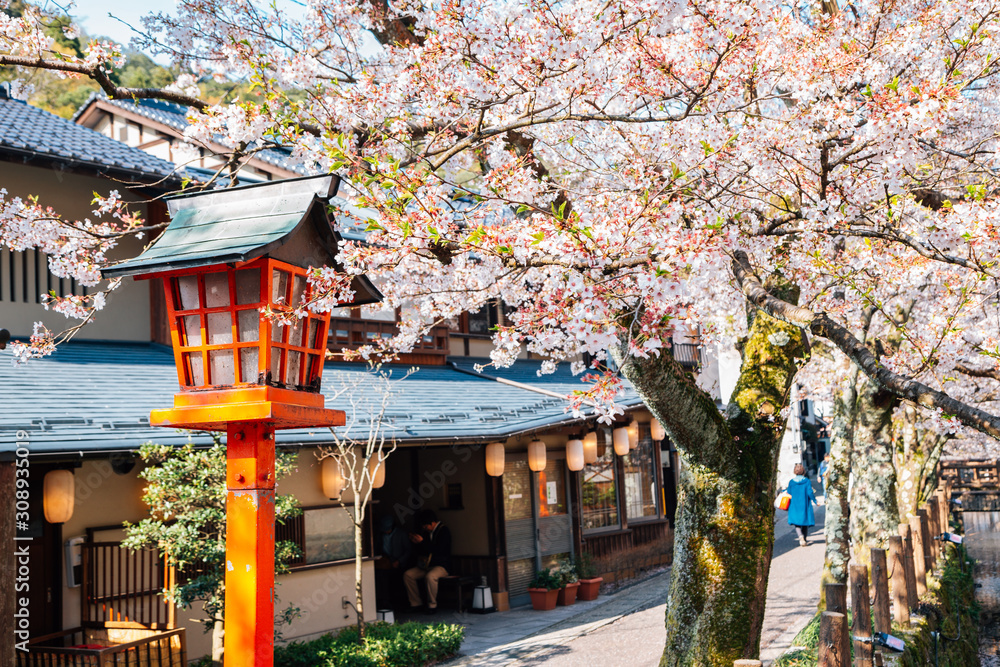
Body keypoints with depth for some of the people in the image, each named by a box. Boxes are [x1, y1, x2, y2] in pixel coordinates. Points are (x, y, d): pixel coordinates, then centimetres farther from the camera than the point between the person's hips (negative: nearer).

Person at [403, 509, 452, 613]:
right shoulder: (426, 532, 13)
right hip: (426, 565, 8)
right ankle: (415, 603, -3)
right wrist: (416, 543, -1)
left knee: (430, 576, -37)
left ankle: (432, 605, -21)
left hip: (441, 566, -8)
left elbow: (438, 550, -22)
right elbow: (419, 551, 20)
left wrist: (422, 542, -21)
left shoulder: (444, 531, -10)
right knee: (407, 574, -10)